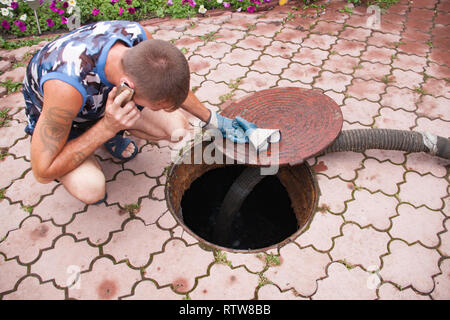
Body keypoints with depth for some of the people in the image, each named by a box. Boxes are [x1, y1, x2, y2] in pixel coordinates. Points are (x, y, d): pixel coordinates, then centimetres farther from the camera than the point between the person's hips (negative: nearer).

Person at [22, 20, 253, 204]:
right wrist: (107, 127, -40)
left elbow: (173, 85, -5)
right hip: (51, 119, -4)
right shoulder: (67, 85, -45)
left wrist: (212, 119, 3)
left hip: (108, 99, 5)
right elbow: (43, 172, -33)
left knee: (178, 128, -13)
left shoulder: (138, 37, -28)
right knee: (91, 190, -31)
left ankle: (113, 138, 12)